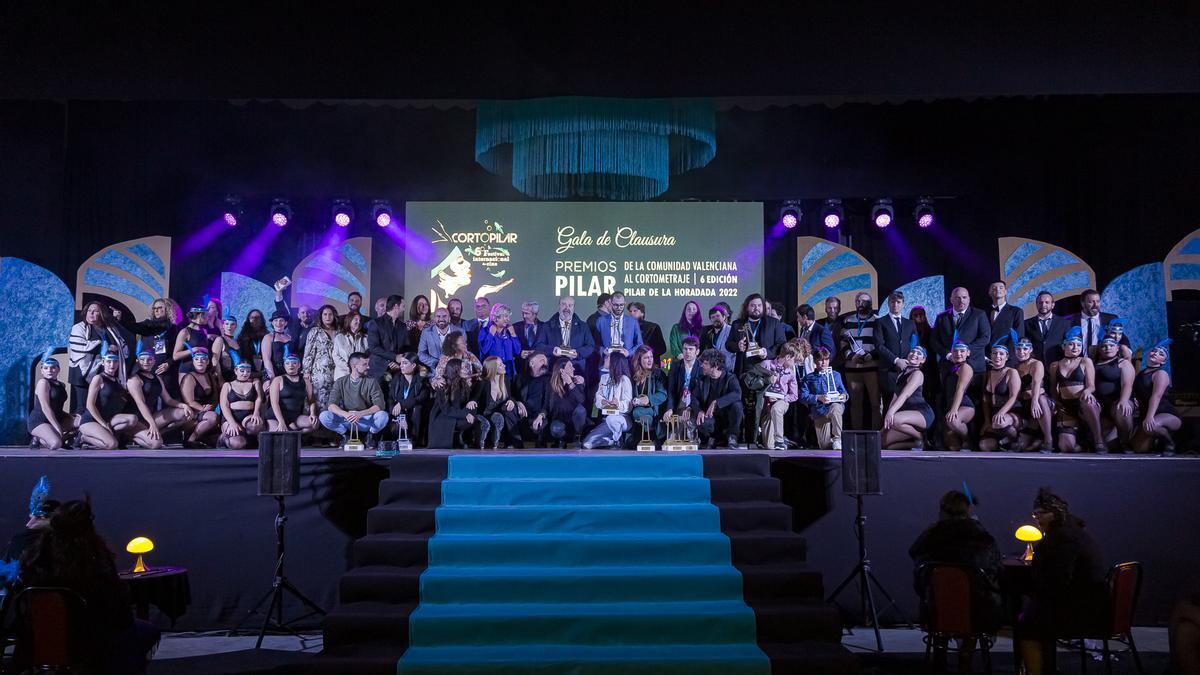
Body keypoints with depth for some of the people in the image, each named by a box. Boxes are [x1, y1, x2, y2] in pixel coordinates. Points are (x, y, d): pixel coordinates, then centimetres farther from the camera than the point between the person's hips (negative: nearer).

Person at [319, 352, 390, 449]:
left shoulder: (371, 381, -4)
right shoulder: (340, 382, -2)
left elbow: (380, 405, -15)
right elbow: (331, 405, -12)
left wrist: (360, 414, -31)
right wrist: (346, 414, -34)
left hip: (366, 421, 0)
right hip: (346, 421, 1)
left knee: (383, 415, -31)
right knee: (323, 416, -24)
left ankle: (370, 436, -1)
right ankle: (345, 435, -1)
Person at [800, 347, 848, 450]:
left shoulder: (836, 375, 17)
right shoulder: (809, 378, 9)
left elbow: (843, 391, 18)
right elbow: (803, 397, -1)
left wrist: (844, 395, -6)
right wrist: (818, 398, -15)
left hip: (836, 405, 1)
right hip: (820, 410, 0)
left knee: (835, 407, -41)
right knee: (825, 446, -11)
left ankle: (837, 439, -24)